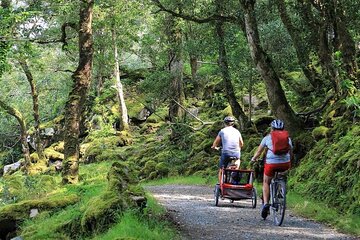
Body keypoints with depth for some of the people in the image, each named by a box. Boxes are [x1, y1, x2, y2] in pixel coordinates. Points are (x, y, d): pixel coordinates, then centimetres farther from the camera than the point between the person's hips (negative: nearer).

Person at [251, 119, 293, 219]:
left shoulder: (268, 137, 12)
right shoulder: (287, 138, 16)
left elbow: (259, 151, 17)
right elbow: (291, 152, 22)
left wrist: (254, 158, 35)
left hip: (271, 163, -2)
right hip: (285, 164, 2)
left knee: (266, 183, 16)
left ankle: (265, 203, -1)